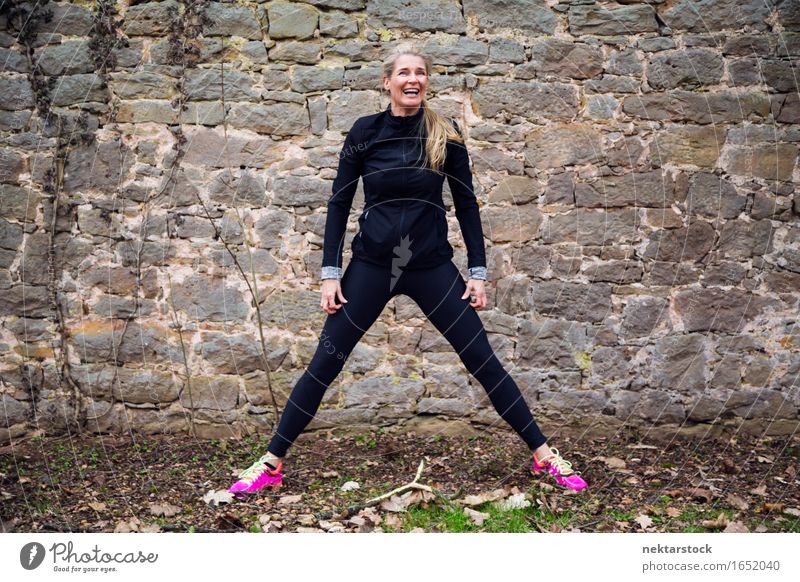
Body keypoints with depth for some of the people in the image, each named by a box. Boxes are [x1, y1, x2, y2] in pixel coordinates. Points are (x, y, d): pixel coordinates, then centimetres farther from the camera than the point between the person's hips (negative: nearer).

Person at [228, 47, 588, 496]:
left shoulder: (446, 135, -1)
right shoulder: (365, 131, -2)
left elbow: (466, 203, 4)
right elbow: (340, 202, 2)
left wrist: (478, 270, 0)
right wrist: (331, 272, -3)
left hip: (432, 265, 0)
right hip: (372, 265, 0)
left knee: (484, 361, 2)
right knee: (324, 364, 1)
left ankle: (544, 454, 14)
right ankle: (272, 463, 13)